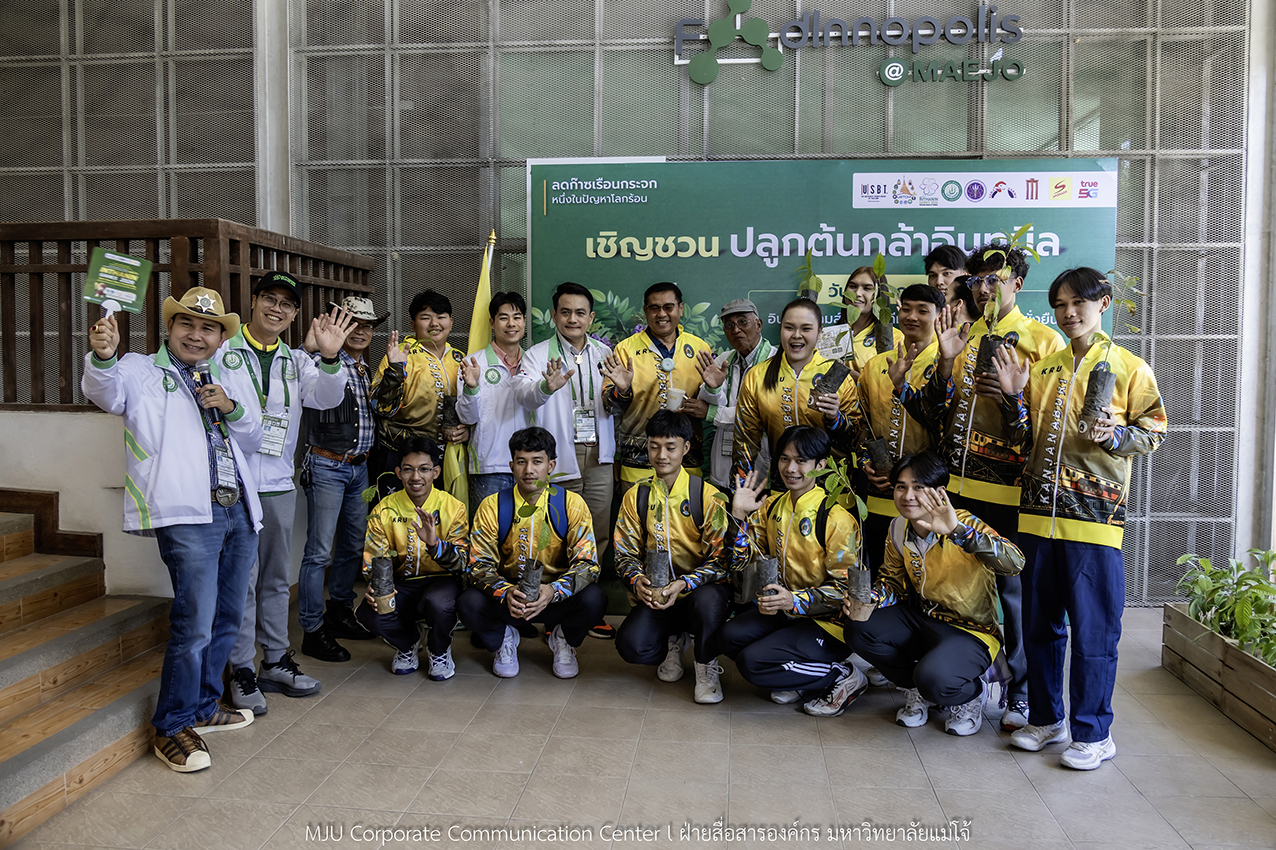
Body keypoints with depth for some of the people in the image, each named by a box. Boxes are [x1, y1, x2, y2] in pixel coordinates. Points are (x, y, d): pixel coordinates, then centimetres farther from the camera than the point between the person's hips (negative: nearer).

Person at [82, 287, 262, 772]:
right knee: (194, 622, -12)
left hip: (238, 512, 7)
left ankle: (203, 707, 31)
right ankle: (172, 728, 4)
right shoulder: (143, 373, 4)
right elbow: (104, 392, -17)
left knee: (227, 618, 15)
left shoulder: (230, 380, 20)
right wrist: (102, 357, -38)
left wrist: (232, 408, 1)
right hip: (187, 514, -6)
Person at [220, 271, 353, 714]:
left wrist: (329, 357, -22)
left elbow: (326, 397, -4)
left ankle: (276, 661, 25)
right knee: (241, 579, -2)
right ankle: (242, 671, 10)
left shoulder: (296, 362, 14)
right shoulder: (222, 352, 1)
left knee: (277, 578, 13)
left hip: (279, 483, 5)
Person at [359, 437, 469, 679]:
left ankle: (439, 650, 2)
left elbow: (461, 563, -14)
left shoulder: (453, 508, -8)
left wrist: (433, 543, -35)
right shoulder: (385, 510, -2)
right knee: (369, 613, -28)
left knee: (439, 603, -37)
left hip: (441, 580, -2)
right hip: (402, 583, 2)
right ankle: (407, 644, 9)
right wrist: (375, 585, -23)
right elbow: (373, 559, 1)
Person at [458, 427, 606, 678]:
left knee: (593, 599, -31)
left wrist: (553, 591, -33)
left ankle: (563, 639, 6)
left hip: (556, 597, 0)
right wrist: (506, 592, -30)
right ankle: (503, 637, 8)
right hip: (508, 594, 0)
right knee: (470, 605, -30)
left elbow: (587, 563, -13)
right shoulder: (492, 507, -6)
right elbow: (480, 564, -8)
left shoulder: (571, 505, -8)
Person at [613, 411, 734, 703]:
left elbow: (722, 558, -11)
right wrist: (637, 581, -19)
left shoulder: (708, 497, -8)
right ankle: (674, 641, 14)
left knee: (706, 600, -39)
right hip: (656, 595, 3)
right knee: (631, 646, -24)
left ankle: (707, 665, -6)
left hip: (702, 589, -2)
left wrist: (683, 584, -26)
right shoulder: (635, 497, 3)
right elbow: (625, 554, 4)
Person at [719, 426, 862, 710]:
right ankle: (796, 677, 3)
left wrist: (796, 601, -28)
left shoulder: (836, 519, -17)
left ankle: (842, 676, -4)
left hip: (829, 621, -7)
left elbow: (846, 588, -16)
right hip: (786, 609, 7)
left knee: (752, 662, -21)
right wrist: (739, 515, -9)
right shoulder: (772, 506, 4)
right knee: (730, 636, -17)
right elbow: (744, 560, 5)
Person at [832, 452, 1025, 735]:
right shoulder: (898, 529, -3)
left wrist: (958, 530, -52)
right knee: (859, 629, -16)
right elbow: (894, 581, 10)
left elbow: (1015, 563, -39)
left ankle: (974, 693, 7)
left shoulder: (963, 524, -22)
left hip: (972, 631, -6)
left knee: (934, 678, -34)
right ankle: (916, 690, 10)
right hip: (923, 618, 6)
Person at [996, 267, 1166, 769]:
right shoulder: (1042, 368, 14)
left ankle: (1093, 733, 14)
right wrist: (1014, 396, -1)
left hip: (1094, 518, -5)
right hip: (1038, 514, 5)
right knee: (1040, 624, 12)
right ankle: (1047, 719, 27)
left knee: (1093, 629, 0)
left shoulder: (1129, 368, 2)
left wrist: (1115, 435, -18)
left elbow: (1154, 432, 1)